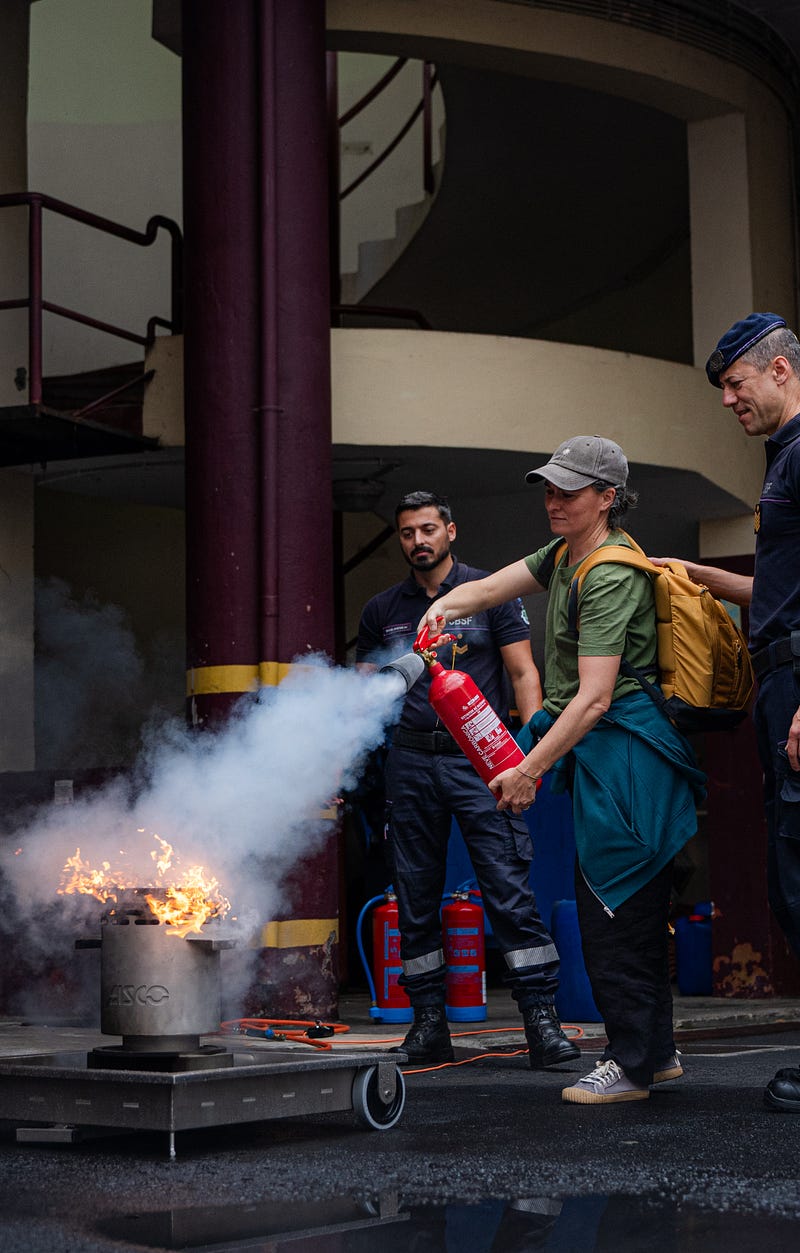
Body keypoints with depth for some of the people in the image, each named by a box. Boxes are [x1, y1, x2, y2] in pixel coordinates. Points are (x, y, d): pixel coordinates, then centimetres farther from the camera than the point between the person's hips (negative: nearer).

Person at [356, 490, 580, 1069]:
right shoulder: (383, 610, 13)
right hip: (411, 761, 3)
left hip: (479, 759, -3)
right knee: (415, 897, 4)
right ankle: (430, 1022, 11)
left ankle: (542, 1019, -9)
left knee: (510, 888, -10)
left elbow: (524, 675, 2)